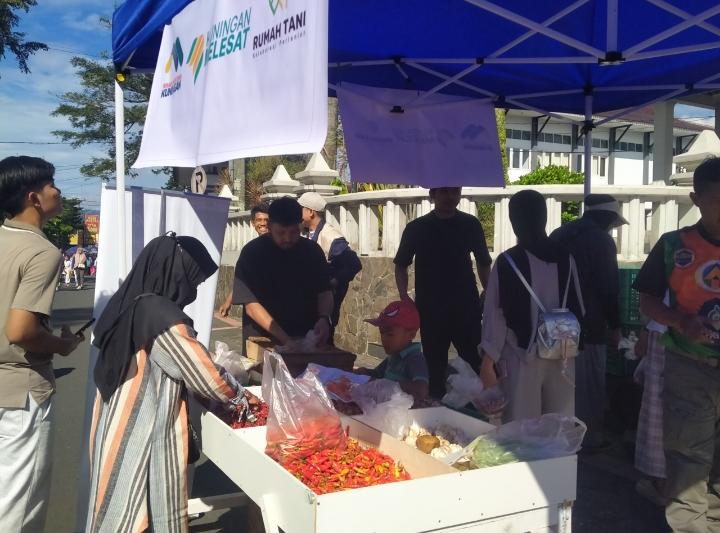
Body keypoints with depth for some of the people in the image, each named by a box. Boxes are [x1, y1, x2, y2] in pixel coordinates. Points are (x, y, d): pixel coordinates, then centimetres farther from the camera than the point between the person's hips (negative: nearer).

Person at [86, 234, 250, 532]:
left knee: (117, 508, 18)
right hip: (147, 435, -8)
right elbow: (205, 374, -14)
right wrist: (239, 397, 4)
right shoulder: (163, 317, -21)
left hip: (117, 428, 8)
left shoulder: (127, 305, 4)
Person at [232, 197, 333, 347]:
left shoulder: (312, 251, 4)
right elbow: (251, 305, -11)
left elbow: (324, 291, 8)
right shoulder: (252, 253, -6)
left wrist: (324, 318, -13)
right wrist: (285, 340, -20)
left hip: (308, 338, 2)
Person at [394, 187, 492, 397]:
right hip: (431, 309, 0)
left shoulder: (471, 225, 5)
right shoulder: (417, 228, 2)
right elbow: (401, 265, 8)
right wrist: (404, 296, -6)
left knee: (476, 363, -3)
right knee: (435, 366, 7)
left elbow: (483, 263, 14)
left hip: (466, 307, 1)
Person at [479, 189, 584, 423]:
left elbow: (496, 315, -10)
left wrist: (488, 360, -4)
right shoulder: (565, 258, 0)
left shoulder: (507, 262, -12)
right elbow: (578, 308, 7)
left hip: (523, 356, -4)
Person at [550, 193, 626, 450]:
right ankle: (589, 437, 10)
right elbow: (609, 287, -11)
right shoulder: (601, 240, -9)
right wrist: (614, 325, -3)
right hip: (587, 323, -7)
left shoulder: (559, 234, 13)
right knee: (589, 383, 2)